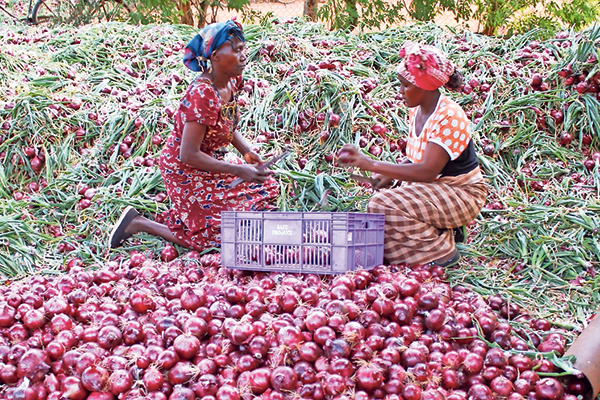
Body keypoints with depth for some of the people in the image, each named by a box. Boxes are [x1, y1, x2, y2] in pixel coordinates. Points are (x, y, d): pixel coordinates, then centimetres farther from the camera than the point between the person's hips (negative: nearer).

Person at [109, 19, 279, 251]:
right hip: (185, 172, -9)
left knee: (266, 187, 10)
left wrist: (247, 151, -4)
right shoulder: (202, 95, -31)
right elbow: (188, 155, -30)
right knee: (217, 233, -6)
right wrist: (238, 170, -29)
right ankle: (138, 223, 5)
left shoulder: (232, 82, -5)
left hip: (213, 162, 9)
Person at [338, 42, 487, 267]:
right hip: (434, 189, 9)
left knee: (384, 205, -26)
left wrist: (371, 165, -34)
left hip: (461, 196, -9)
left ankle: (441, 252, -11)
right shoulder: (417, 111, 3)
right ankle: (440, 231, 6)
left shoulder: (449, 117, -23)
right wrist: (389, 176, -8)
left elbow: (426, 171, -32)